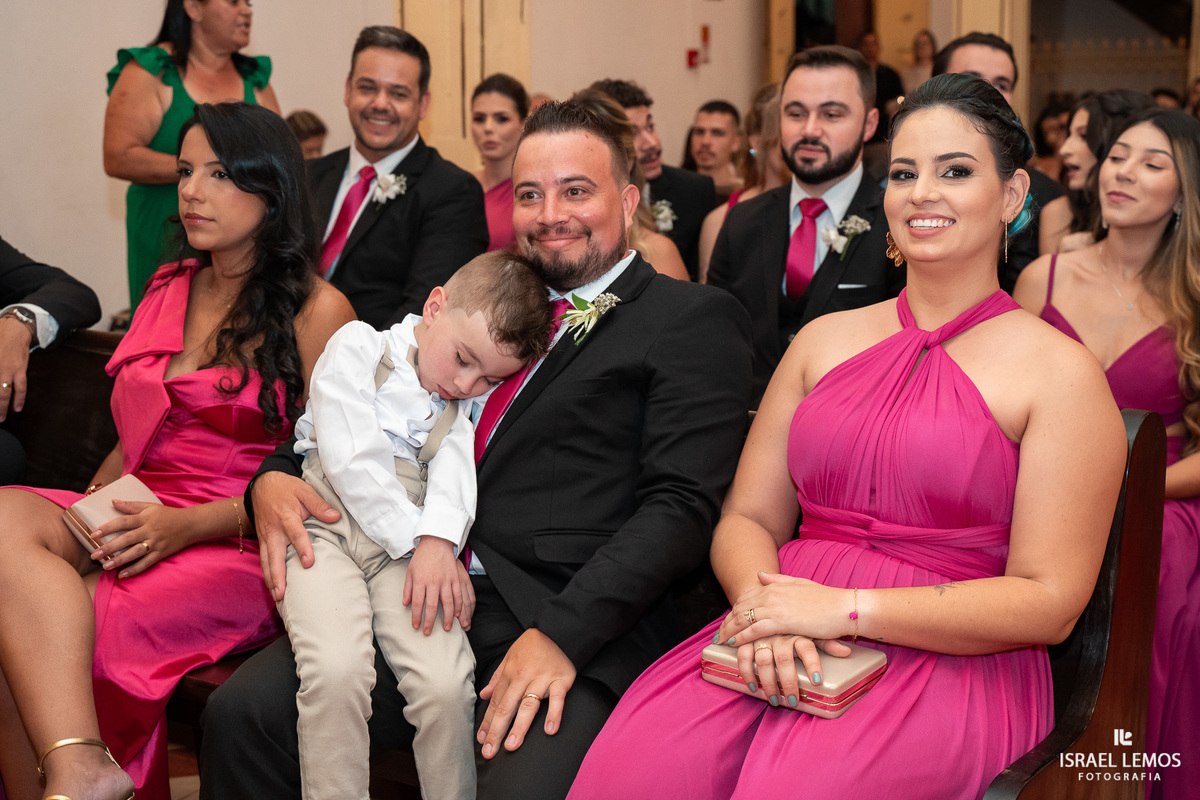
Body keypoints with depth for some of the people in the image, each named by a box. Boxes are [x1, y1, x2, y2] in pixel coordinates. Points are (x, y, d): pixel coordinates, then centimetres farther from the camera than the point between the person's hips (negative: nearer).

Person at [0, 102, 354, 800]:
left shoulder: (318, 311, 1)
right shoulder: (168, 291, 21)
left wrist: (186, 525, -17)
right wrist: (81, 525, 5)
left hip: (237, 548, -6)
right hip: (135, 523, 6)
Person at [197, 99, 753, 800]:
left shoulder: (695, 318, 6)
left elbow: (682, 501, -6)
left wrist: (564, 631, -18)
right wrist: (275, 476, 0)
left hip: (580, 627, -4)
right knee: (240, 714, -15)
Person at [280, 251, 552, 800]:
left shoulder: (466, 404, 20)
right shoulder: (356, 346, 7)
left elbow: (454, 467, 1)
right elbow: (353, 460, -5)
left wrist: (437, 541, -18)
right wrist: (414, 538, -8)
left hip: (414, 544, 3)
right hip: (328, 524, -3)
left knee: (448, 684, -21)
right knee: (336, 671, -29)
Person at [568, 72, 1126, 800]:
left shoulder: (1062, 372, 1)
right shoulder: (825, 340, 16)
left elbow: (1049, 602, -5)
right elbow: (748, 518, 13)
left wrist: (847, 609, -14)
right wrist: (762, 602, -11)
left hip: (948, 659, -3)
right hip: (785, 641, 4)